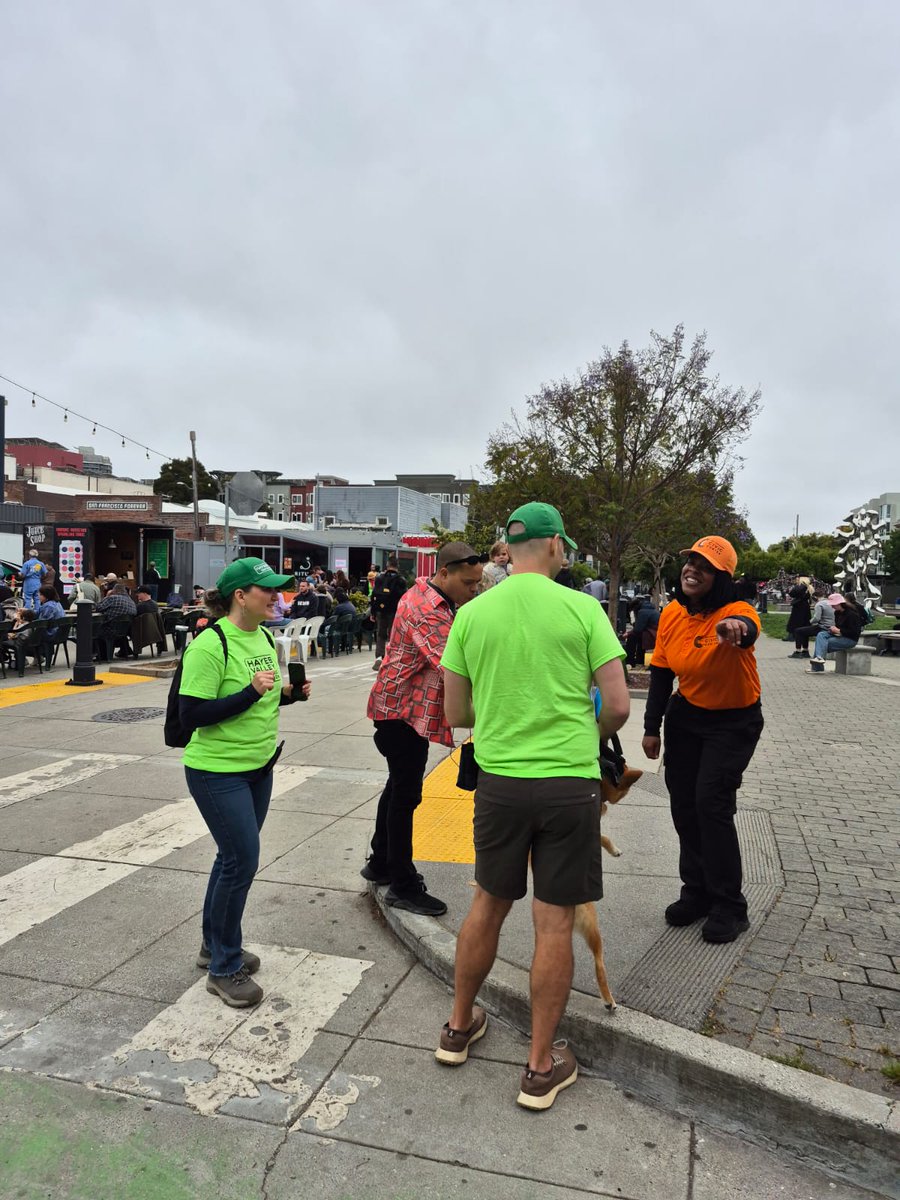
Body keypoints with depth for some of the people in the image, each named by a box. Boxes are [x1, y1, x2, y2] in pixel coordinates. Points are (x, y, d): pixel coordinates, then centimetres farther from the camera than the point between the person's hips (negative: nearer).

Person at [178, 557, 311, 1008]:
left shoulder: (263, 637, 4)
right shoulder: (210, 644, -21)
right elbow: (191, 715, -22)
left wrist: (287, 692, -3)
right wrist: (252, 691, -29)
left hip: (258, 767, 8)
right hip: (218, 771, -8)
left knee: (234, 856, 18)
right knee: (242, 860, -4)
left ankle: (214, 945, 37)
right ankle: (225, 968, 16)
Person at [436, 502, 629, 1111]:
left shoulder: (471, 614, -1)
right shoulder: (582, 608, -8)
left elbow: (456, 714, 4)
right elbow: (618, 705, -7)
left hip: (500, 781, 3)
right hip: (570, 784, -2)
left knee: (488, 905, 21)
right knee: (555, 924, 9)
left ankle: (459, 1027, 39)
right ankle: (541, 1067, 25)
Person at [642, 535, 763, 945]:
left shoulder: (736, 611, -22)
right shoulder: (671, 614, -6)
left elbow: (748, 629, -48)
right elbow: (661, 673, 1)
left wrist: (737, 629, -72)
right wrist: (652, 727, 1)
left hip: (733, 722, -5)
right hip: (685, 716, 5)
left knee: (712, 803, -11)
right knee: (683, 803, 8)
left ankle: (729, 907, 8)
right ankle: (697, 892, 28)